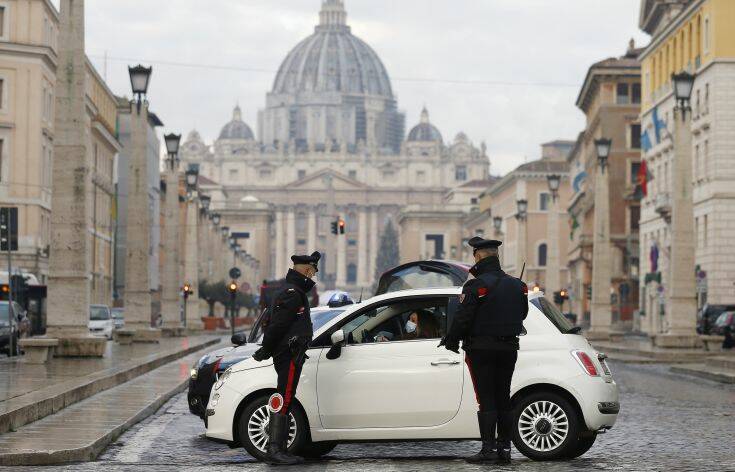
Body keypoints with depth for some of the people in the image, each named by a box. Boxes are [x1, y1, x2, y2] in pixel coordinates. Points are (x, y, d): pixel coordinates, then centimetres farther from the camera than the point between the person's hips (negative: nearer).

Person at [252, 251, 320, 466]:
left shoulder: (295, 292, 19)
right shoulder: (293, 294, -13)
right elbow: (277, 324, -18)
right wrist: (265, 350, -14)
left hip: (291, 357, 11)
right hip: (289, 355, -11)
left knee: (285, 402, 12)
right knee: (283, 401, -13)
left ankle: (280, 450, 16)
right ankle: (274, 450, -17)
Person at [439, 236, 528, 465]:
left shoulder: (476, 285, -14)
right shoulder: (517, 285, 8)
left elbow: (463, 318, -15)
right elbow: (522, 314, 17)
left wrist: (451, 341, -2)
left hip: (481, 349, -6)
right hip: (508, 349, 6)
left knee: (486, 400, -4)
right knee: (503, 400, 10)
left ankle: (489, 448, -6)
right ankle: (504, 448, 11)